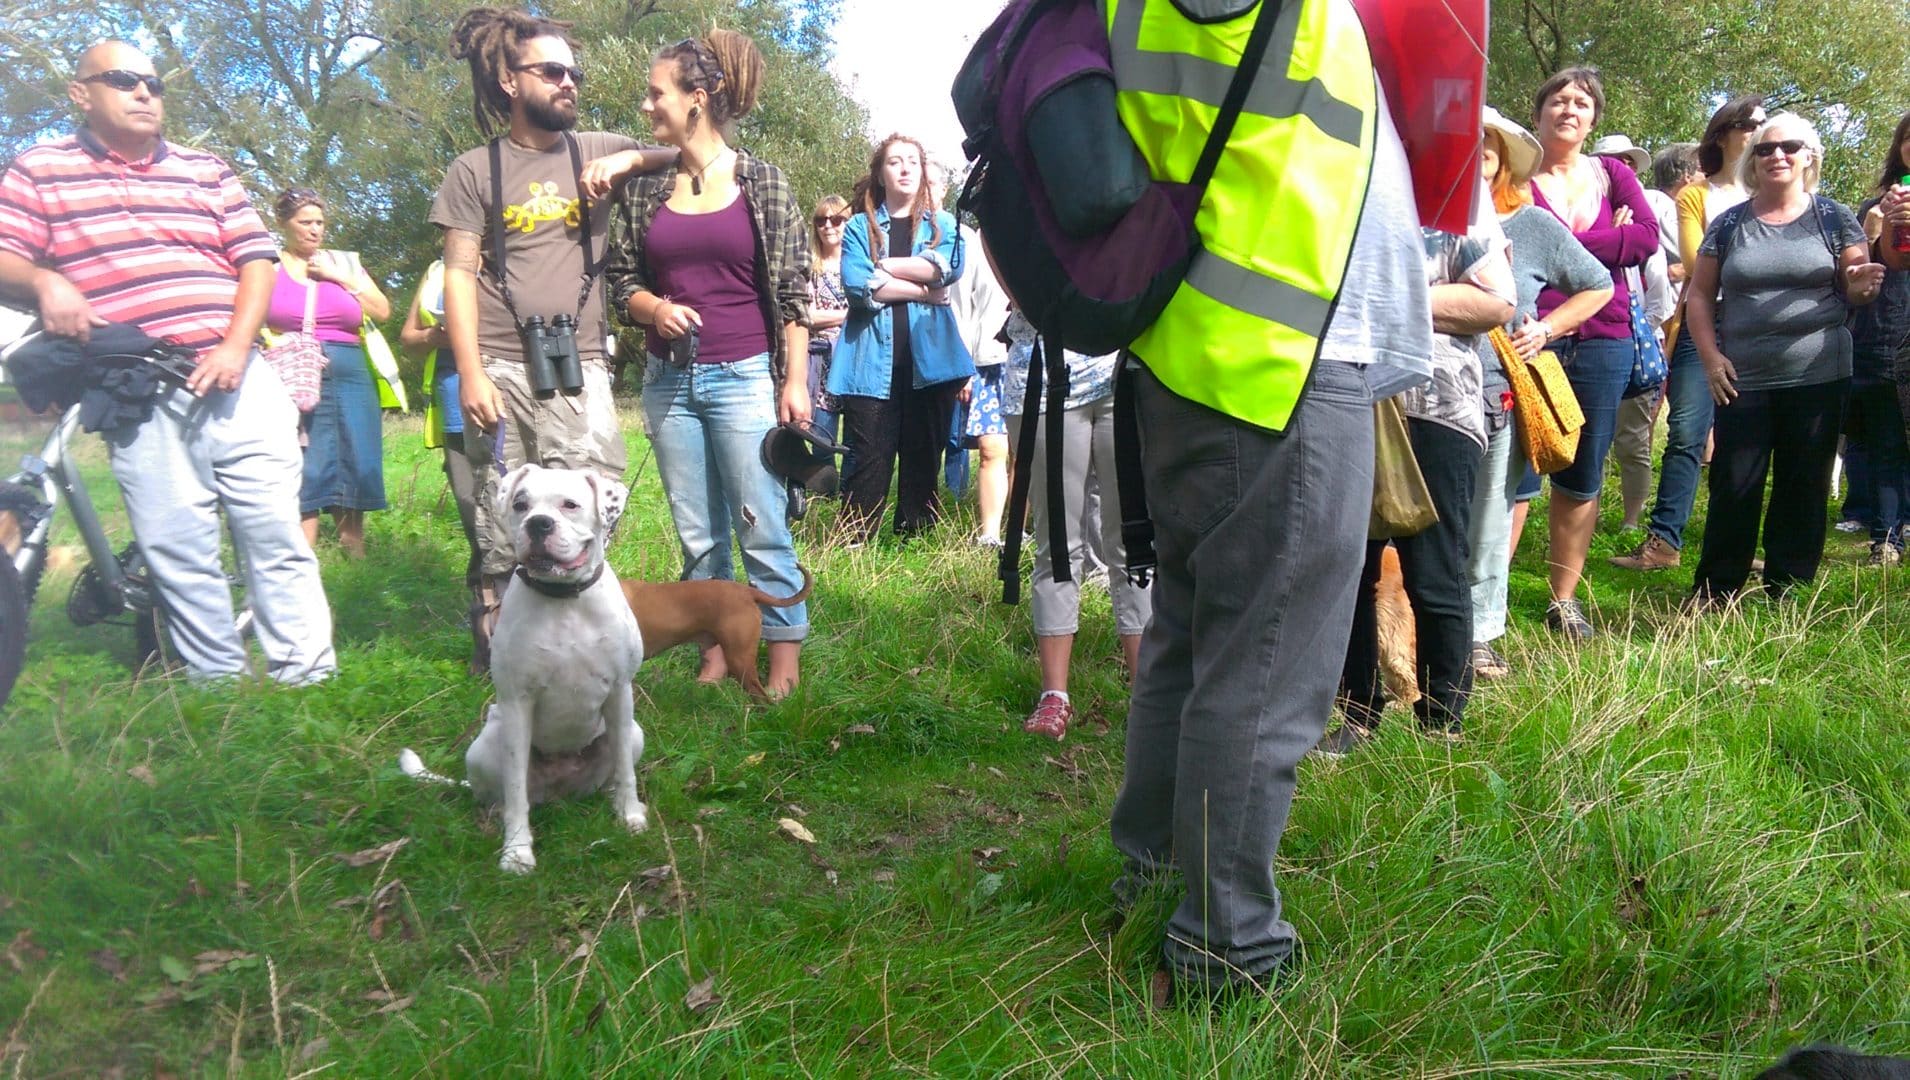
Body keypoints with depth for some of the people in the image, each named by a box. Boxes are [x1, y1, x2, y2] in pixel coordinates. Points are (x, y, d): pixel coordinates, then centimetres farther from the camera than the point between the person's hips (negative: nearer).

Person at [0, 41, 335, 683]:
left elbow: (256, 258, 9)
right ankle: (216, 681, 5)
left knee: (275, 530, -5)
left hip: (234, 378, 1)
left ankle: (307, 674, -2)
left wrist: (236, 346, -7)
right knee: (175, 547, -2)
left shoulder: (206, 170, 17)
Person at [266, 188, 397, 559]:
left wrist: (339, 277, 2)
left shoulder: (345, 263, 16)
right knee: (303, 473, -8)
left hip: (350, 376, 3)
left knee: (356, 469, 2)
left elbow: (383, 311, 8)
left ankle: (356, 559, 10)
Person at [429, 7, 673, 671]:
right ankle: (497, 655, 13)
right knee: (504, 528, 1)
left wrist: (627, 160, -5)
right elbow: (459, 275, 3)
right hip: (502, 368, -1)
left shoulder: (597, 152, 14)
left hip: (579, 368, 1)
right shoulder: (475, 170, 9)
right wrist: (470, 371, -8)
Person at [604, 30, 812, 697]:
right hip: (669, 382, 4)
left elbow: (793, 288, -1)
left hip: (746, 378, -4)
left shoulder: (761, 181, 0)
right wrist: (655, 309, -9)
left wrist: (795, 379, -6)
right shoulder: (644, 188, 9)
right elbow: (622, 279, 13)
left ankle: (785, 659, 9)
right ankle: (715, 653, 19)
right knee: (696, 534, 8)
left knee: (762, 528, -2)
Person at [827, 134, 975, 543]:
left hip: (929, 358, 2)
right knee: (869, 463, -5)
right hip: (873, 360, -2)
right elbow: (856, 285, -7)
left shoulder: (942, 224, 16)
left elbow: (950, 266, -6)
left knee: (924, 461, 6)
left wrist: (882, 268, -7)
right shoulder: (860, 226, 11)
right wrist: (925, 291, -7)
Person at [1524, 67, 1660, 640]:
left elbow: (1647, 239, -1)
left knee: (1583, 478, 8)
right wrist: (1608, 239, -12)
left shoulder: (1614, 175, 15)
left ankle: (1564, 599, 18)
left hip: (1603, 341, 4)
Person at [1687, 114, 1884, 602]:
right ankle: (1710, 599, 7)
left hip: (1818, 380, 1)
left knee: (1804, 490, 6)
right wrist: (1711, 356, -4)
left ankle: (1785, 598, 17)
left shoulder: (1833, 219, 6)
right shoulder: (1729, 225, 6)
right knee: (1734, 489, -1)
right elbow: (1699, 297, 8)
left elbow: (1856, 291, 8)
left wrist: (1865, 284, -16)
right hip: (1743, 381, 0)